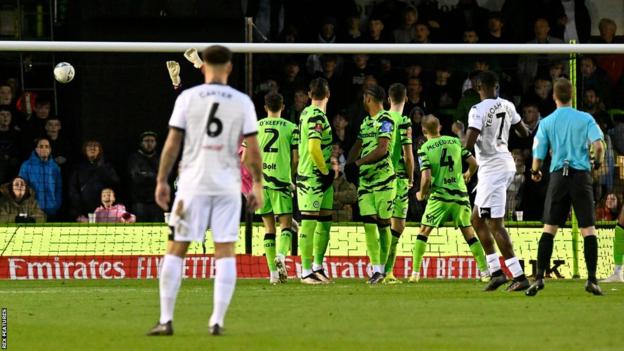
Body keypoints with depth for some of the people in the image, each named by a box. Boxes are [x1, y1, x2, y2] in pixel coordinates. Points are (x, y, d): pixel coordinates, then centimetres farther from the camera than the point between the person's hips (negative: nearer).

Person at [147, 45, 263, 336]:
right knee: (225, 252, 4)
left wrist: (161, 181, 5)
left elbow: (172, 143, -1)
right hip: (228, 185, 1)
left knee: (176, 250, 4)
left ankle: (166, 320, 0)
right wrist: (257, 186, 9)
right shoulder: (242, 102, 2)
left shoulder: (187, 98, 0)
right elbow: (253, 149, 1)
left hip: (193, 183, -1)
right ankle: (217, 321, -3)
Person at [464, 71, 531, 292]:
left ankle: (519, 277, -10)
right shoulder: (507, 106, 7)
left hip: (492, 168, -9)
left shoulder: (478, 110, -16)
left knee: (495, 224, -6)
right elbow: (524, 133, 19)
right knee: (477, 220, 18)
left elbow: (469, 144, -23)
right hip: (506, 163, 9)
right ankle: (496, 271, 13)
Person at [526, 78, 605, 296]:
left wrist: (535, 172, 26)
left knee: (549, 229, 4)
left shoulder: (546, 123, 5)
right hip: (581, 174, -1)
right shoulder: (586, 119, 2)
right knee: (588, 229, 1)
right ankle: (592, 280, -5)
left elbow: (538, 157, 4)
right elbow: (598, 145, -10)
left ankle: (539, 278, -4)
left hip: (558, 175, 1)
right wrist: (597, 163, 11)